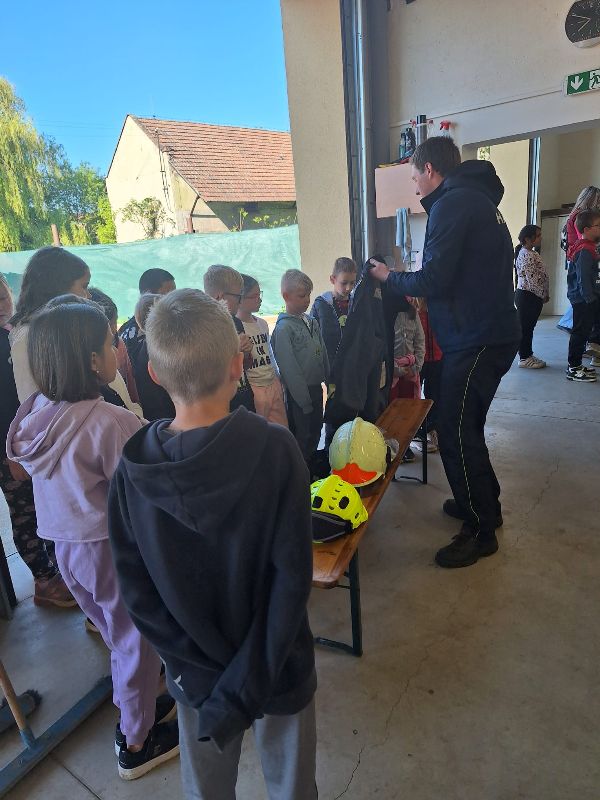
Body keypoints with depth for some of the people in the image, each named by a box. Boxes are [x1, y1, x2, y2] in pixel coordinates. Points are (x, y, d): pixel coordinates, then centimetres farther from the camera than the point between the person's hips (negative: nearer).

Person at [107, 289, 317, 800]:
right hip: (277, 665, -1)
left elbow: (137, 592, -12)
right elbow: (292, 578, -23)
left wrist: (206, 677, -7)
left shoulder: (133, 468, -17)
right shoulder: (274, 449, -25)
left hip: (195, 676, 2)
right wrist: (246, 686, -14)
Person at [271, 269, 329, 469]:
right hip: (299, 393, -7)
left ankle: (312, 467, 38)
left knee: (315, 432, 20)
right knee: (303, 437, 5)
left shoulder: (311, 321, 7)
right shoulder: (284, 328, -17)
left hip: (316, 387, 8)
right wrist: (304, 400, -17)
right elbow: (289, 368, -18)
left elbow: (323, 353, 13)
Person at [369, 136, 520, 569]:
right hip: (492, 334, 10)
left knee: (455, 435, -4)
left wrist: (390, 277, -2)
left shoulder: (453, 203, -13)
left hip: (478, 340, -10)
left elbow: (434, 280, -19)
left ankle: (481, 532, 9)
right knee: (466, 427, 19)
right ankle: (484, 503, 34)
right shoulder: (477, 199, 19)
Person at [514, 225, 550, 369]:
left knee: (529, 327, 14)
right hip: (527, 296, -10)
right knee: (525, 327, -2)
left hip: (532, 297, 10)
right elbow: (532, 279, -20)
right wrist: (543, 295, -12)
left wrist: (545, 294, 12)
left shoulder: (532, 253, 15)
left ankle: (528, 355, 22)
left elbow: (540, 275, 18)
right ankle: (524, 358, 5)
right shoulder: (526, 255, -17)